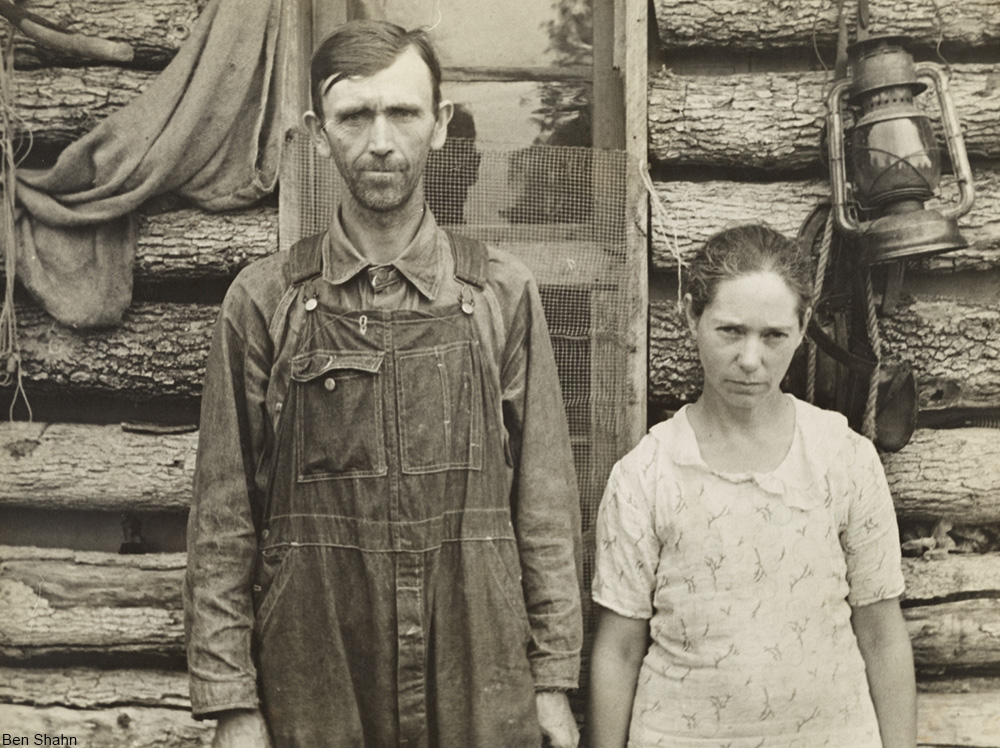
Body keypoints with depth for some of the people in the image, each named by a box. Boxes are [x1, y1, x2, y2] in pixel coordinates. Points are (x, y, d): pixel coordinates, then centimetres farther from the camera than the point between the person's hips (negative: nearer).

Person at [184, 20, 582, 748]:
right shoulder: (264, 300, -2)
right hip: (313, 689, 0)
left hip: (482, 686, 1)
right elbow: (223, 514, -1)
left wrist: (554, 679, 1)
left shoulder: (503, 292, 0)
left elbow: (544, 498, 2)